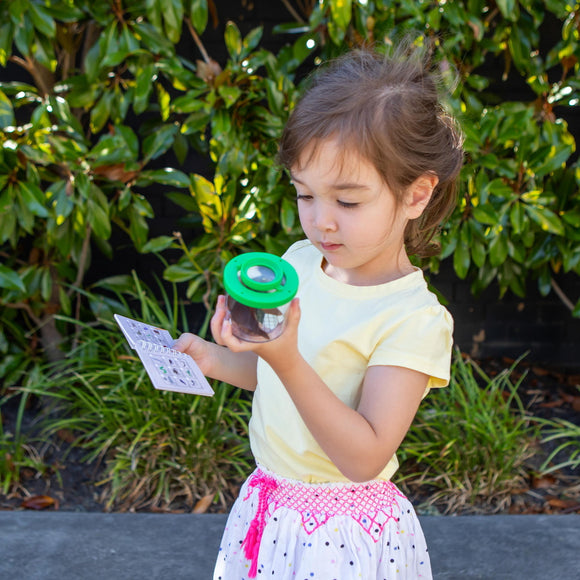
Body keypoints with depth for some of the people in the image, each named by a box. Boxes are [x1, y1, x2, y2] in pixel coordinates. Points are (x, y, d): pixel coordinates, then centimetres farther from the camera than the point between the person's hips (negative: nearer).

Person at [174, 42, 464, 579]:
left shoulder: (415, 319, -23)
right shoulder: (299, 262, -3)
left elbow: (364, 459, -27)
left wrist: (286, 360, -36)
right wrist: (218, 360, -6)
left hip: (343, 532, -6)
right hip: (267, 501, 6)